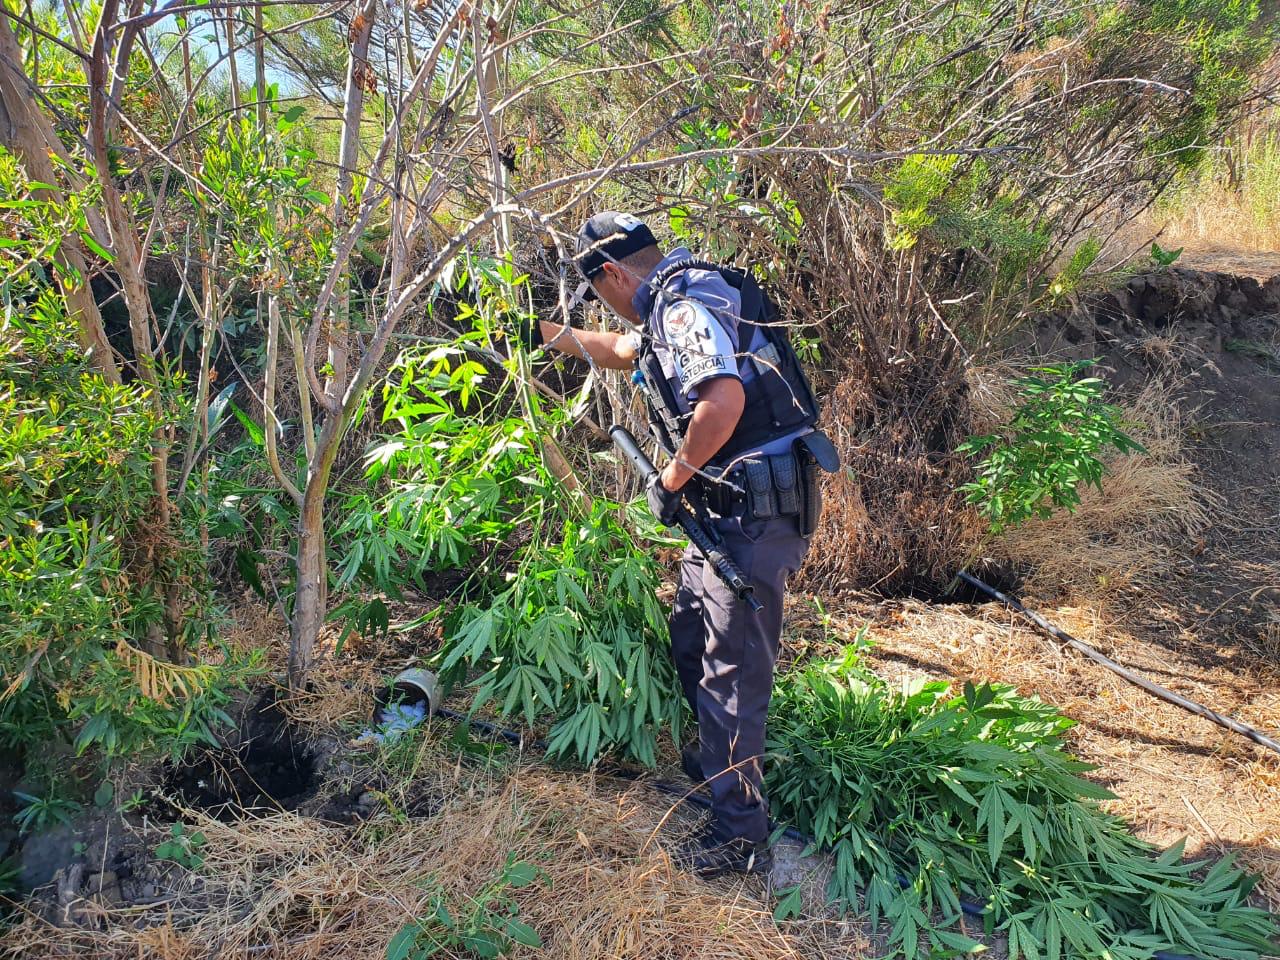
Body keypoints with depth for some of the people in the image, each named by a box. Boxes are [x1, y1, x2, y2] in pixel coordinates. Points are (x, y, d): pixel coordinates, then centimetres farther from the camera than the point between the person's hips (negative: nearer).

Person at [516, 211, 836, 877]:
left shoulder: (689, 300, -16)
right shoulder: (672, 308, 16)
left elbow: (723, 400, -33)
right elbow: (620, 351, 37)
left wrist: (671, 479, -19)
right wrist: (545, 333, 43)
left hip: (756, 508, -10)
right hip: (725, 505, 10)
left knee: (732, 666, -3)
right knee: (690, 640, 22)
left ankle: (740, 833, 9)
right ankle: (718, 760, 42)